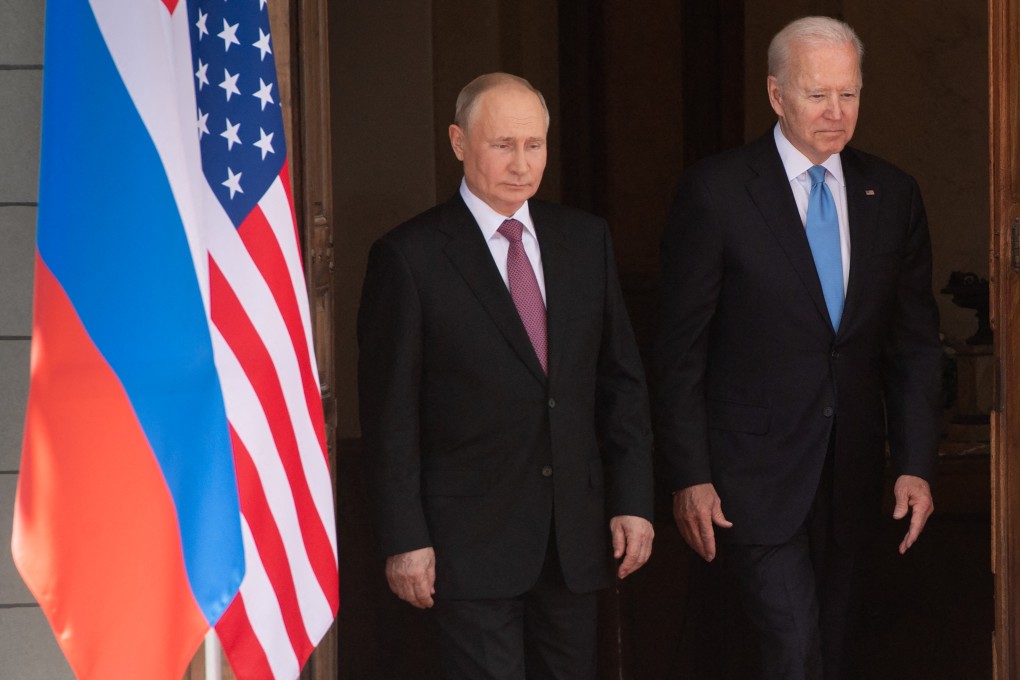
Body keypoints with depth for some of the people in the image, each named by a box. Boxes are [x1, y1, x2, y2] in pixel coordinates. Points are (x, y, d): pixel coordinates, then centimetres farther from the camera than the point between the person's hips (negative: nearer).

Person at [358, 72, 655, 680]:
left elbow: (623, 379, 11)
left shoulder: (586, 239, 8)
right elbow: (390, 413, -6)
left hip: (577, 532, 5)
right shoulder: (410, 257, -6)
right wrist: (405, 540, -10)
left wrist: (633, 499, 4)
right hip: (471, 534, -5)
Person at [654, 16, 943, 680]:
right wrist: (688, 477, -9)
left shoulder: (893, 195, 7)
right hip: (755, 475, -5)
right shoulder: (715, 190, -6)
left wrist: (916, 464, 1)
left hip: (850, 477, 5)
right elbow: (681, 347, -5)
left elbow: (915, 343, 10)